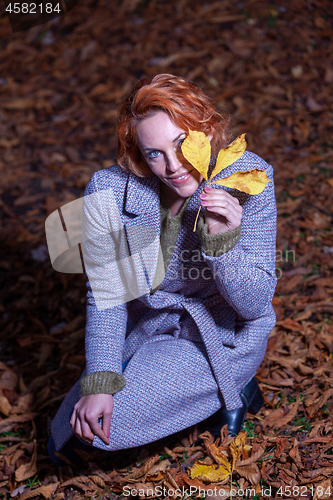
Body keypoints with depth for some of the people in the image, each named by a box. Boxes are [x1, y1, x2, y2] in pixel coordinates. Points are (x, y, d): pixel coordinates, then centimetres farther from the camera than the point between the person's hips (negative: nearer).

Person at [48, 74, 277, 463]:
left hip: (221, 337, -4)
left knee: (110, 426, -17)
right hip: (146, 328, 4)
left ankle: (228, 392, 6)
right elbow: (107, 295, -8)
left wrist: (222, 240, -37)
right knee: (77, 429, 2)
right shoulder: (109, 192, -18)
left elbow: (255, 304, -19)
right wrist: (99, 382, -18)